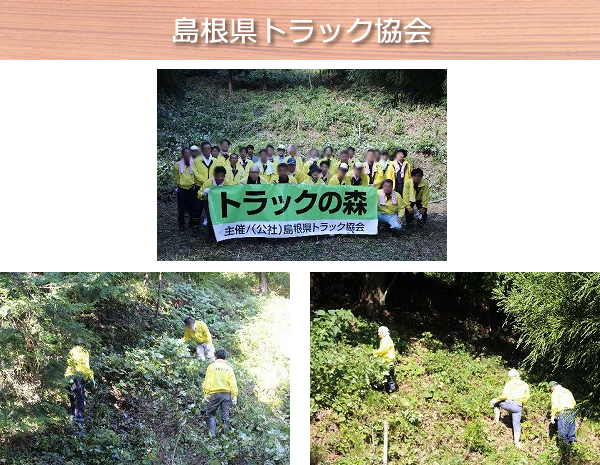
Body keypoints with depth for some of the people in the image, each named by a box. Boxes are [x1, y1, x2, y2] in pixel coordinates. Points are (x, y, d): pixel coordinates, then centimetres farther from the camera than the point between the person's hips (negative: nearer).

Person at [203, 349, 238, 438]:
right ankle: (226, 434, 7)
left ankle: (212, 434, 0)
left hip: (215, 394, -2)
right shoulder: (229, 368, 6)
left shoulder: (211, 366, 2)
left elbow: (207, 382, -3)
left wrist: (206, 394, 0)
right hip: (226, 394, 2)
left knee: (211, 414, 9)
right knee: (225, 415, 8)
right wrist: (234, 396, 4)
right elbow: (233, 384, 2)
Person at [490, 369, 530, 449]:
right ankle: (517, 443, 7)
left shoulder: (510, 383, -2)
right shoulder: (524, 384, 13)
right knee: (516, 424, 11)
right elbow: (527, 397, 15)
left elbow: (505, 395, -13)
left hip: (509, 403, -4)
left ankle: (496, 420, 18)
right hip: (518, 407, 4)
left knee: (496, 403, 25)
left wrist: (496, 400, -2)